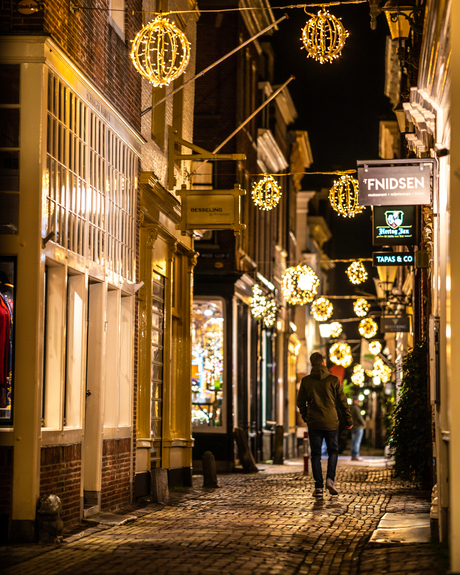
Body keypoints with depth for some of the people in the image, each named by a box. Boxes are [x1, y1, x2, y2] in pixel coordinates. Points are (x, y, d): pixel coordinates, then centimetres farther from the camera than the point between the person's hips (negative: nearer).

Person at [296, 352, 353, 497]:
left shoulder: (306, 381, 0)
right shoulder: (333, 380, -4)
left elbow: (301, 402, 5)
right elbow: (342, 402, 0)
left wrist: (306, 417, 21)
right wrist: (349, 420, 10)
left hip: (314, 423, 1)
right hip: (331, 422, -1)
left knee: (316, 454, 6)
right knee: (333, 451, 14)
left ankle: (318, 487, 0)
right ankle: (330, 479, -6)